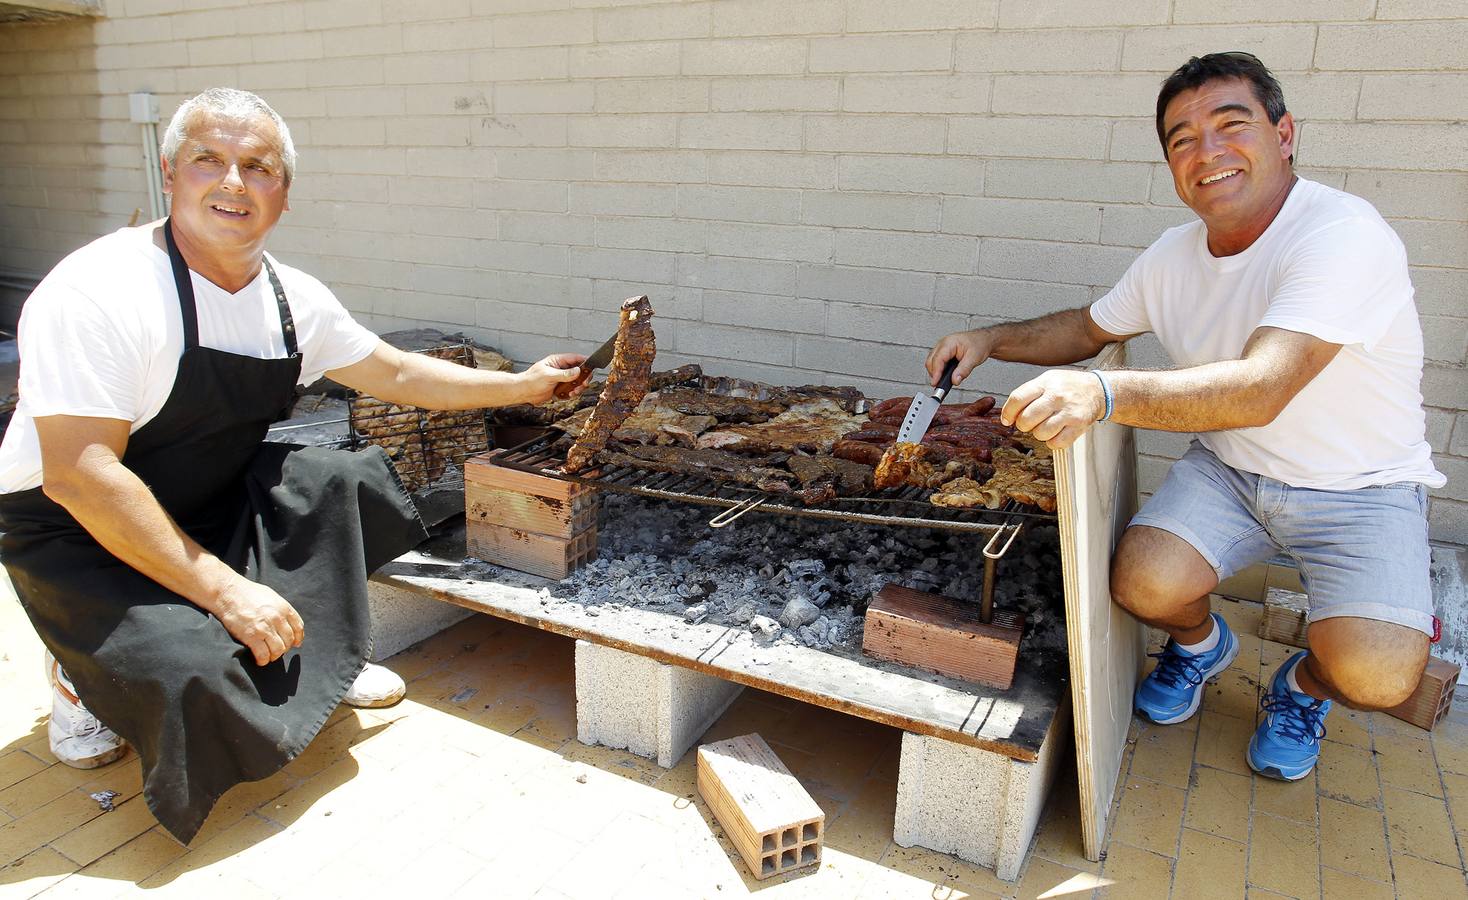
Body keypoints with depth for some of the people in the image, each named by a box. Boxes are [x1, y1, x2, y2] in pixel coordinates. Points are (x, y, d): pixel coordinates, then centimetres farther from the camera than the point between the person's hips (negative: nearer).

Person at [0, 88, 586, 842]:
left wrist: (522, 385, 9)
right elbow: (77, 475, -29)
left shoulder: (294, 299, -5)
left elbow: (396, 374, 10)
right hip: (72, 534, -6)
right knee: (200, 678, -27)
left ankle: (325, 656, 8)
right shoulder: (100, 293, -26)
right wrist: (225, 589, -30)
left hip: (209, 504, 7)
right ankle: (84, 669, 8)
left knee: (345, 480, -12)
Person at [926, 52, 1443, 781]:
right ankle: (1200, 642, 15)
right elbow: (1088, 329, 14)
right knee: (1143, 584, -23)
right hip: (1229, 468, 4)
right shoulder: (1174, 256, -3)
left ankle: (1303, 685, 14)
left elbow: (1260, 389, -39)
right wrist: (988, 341, -3)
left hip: (1362, 487, -4)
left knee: (1374, 677, -26)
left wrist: (1106, 394, -53)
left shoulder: (1344, 235, -25)